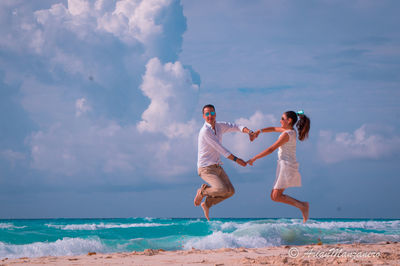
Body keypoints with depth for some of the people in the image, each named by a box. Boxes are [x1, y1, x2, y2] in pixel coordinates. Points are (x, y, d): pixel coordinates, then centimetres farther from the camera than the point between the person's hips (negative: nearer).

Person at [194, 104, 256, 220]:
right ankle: (202, 192, 3)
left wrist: (249, 132, -11)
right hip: (206, 168, -8)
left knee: (230, 191, 6)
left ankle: (207, 204, 20)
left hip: (217, 167, 8)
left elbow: (236, 127, 10)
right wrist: (236, 159, -18)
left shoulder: (219, 126, 7)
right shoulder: (205, 131, -20)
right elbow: (220, 149, -20)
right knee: (222, 190, -25)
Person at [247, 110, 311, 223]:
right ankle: (302, 205, 4)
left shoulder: (286, 134, -15)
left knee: (276, 197, -10)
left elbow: (271, 149, -16)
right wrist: (260, 131, 14)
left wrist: (254, 158, -12)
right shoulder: (291, 131, 13)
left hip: (287, 166, -9)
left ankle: (302, 206, -13)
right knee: (274, 196, 10)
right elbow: (274, 129, 27)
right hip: (286, 166, 9)